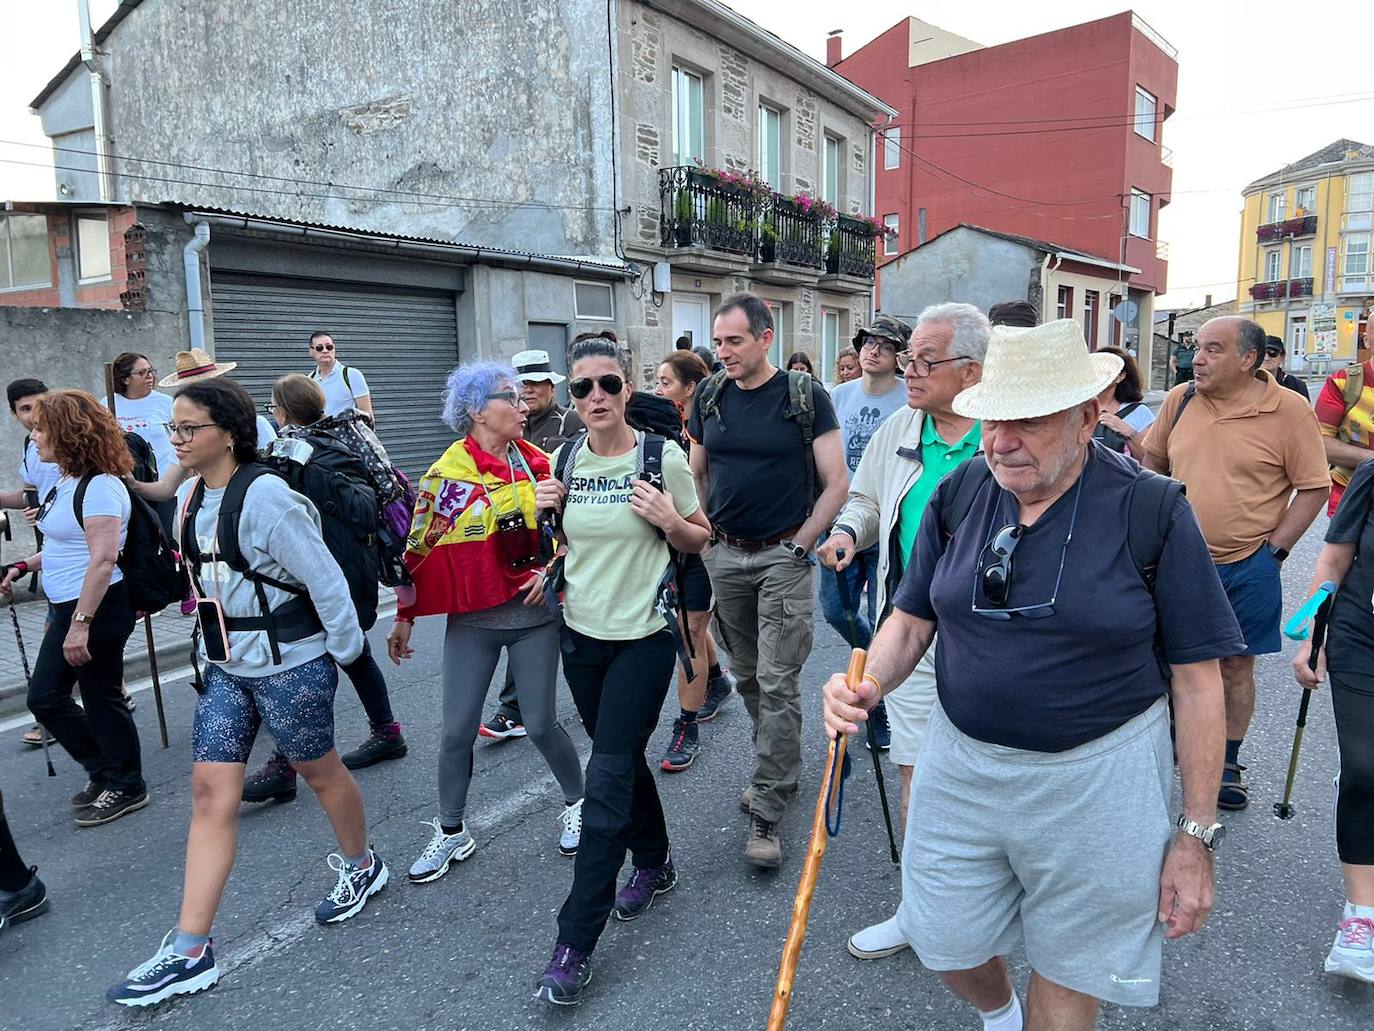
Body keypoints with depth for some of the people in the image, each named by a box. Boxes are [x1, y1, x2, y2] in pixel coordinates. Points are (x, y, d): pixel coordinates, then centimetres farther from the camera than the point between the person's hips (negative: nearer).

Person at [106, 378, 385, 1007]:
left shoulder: (264, 496, -22)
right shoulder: (189, 498, 4)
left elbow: (324, 578, -20)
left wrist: (343, 649, -12)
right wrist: (217, 645, 18)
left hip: (290, 665, -7)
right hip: (226, 667, 7)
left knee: (319, 771, 13)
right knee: (209, 792, 4)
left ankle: (361, 867, 40)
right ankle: (190, 952, 11)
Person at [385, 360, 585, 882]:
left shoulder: (537, 463, 0)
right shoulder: (448, 473, -7)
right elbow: (421, 548, -1)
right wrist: (405, 617, 2)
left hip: (533, 613, 1)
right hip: (471, 621, 0)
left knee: (541, 724, 5)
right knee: (456, 730, 4)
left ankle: (578, 802, 31)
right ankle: (450, 833, 26)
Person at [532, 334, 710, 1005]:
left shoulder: (662, 457, -10)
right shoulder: (563, 460, 2)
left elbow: (699, 541, 0)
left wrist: (669, 522, -20)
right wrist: (545, 512, -6)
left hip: (643, 637, -5)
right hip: (582, 633, 5)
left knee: (607, 780, -5)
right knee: (621, 757, 19)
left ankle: (575, 945, 5)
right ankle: (654, 863, 43)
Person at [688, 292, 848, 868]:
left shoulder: (804, 397, -6)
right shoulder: (709, 399, 6)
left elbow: (836, 482, -5)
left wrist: (799, 544, -9)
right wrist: (705, 533, 6)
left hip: (784, 556, -4)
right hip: (725, 556, 5)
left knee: (778, 682, -4)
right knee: (747, 677, 13)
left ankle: (766, 810, 3)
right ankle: (780, 770, 32)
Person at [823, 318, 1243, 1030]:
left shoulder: (1153, 510, -13)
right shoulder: (957, 495, -3)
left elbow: (1196, 680, -9)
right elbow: (911, 619, 5)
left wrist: (1196, 834, -8)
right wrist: (865, 686, -16)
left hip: (1095, 780, -3)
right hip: (961, 763, 4)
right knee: (946, 945, 19)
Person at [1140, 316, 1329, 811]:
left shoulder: (1289, 410, -9)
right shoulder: (1179, 400, 0)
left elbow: (1313, 488, -5)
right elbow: (1152, 463, 13)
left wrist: (1274, 548, -10)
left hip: (1247, 567, -2)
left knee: (1235, 665, 10)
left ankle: (1227, 764, 27)